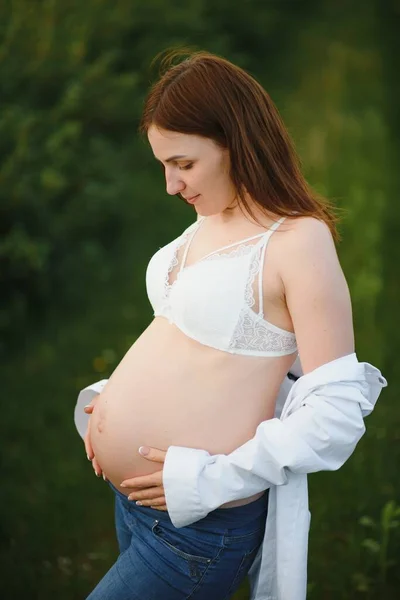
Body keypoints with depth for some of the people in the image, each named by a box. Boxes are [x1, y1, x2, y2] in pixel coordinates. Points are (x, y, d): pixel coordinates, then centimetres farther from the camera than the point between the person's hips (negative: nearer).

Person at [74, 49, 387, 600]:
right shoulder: (208, 223, 6)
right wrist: (109, 394, 5)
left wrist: (209, 480, -20)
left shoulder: (297, 240, -18)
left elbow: (337, 414, -20)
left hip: (197, 527, -8)